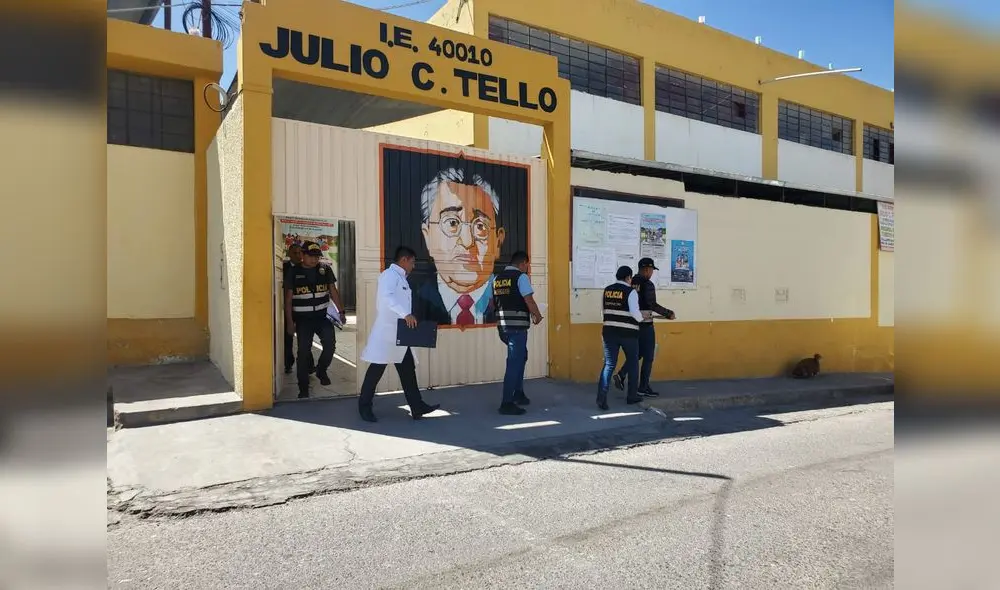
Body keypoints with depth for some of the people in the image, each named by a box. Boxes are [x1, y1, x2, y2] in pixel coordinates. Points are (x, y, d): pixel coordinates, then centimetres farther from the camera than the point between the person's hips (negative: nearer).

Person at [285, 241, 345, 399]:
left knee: (330, 344, -16)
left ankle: (321, 370, 13)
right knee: (303, 352, -2)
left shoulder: (325, 270, 3)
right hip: (303, 318, -1)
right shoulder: (293, 273, -2)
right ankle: (303, 388, 10)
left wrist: (341, 311, 2)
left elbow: (333, 291, 8)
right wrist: (289, 322, -4)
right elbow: (288, 300, 0)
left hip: (322, 316, 1)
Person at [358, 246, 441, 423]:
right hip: (387, 332, -9)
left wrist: (408, 316, 12)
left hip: (400, 333, 9)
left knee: (408, 370, 8)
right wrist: (405, 314, -37)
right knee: (376, 370, 1)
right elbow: (387, 296, -30)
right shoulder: (390, 274, -12)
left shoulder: (400, 277, 18)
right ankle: (364, 407, 14)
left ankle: (417, 407, 12)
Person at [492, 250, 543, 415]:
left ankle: (518, 393, 30)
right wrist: (537, 315, 0)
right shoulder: (521, 277, -9)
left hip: (502, 325, 8)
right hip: (517, 326, -8)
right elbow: (529, 300, -15)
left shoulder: (497, 278, 12)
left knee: (520, 356, 24)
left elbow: (494, 302, 17)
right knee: (515, 362, -2)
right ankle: (507, 403, 1)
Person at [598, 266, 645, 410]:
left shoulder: (607, 290, 5)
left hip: (609, 332, 4)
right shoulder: (631, 292, -11)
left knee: (609, 364, 3)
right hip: (628, 333, -4)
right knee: (633, 363, 16)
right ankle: (632, 396, 26)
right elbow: (635, 312, -19)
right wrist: (641, 318, 1)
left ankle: (602, 397, -12)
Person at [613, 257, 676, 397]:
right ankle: (643, 388, 9)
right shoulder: (647, 284, -14)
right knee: (648, 357, 4)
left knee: (637, 354, 19)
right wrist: (668, 314, -14)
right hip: (645, 325, -7)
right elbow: (652, 305, -22)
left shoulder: (630, 283, 7)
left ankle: (621, 375, 4)